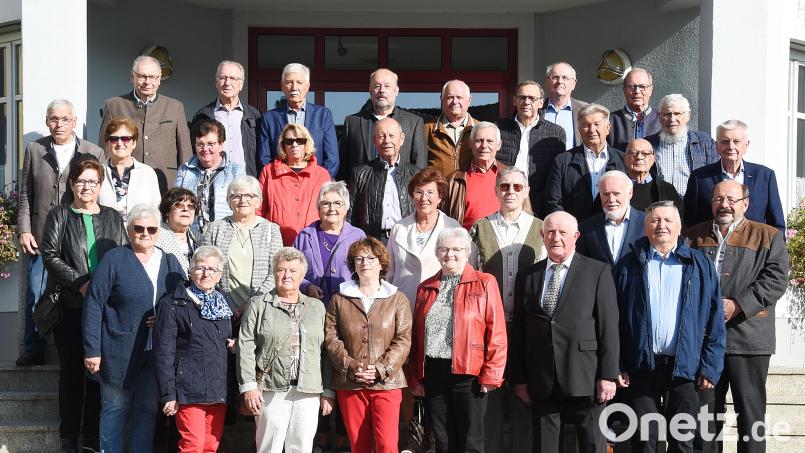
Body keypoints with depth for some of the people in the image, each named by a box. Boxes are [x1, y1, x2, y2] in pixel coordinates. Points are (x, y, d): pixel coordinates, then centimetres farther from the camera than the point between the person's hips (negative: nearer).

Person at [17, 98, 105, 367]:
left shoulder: (94, 153, 2)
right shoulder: (34, 150, 8)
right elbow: (25, 196, 9)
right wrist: (24, 231, 0)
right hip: (41, 239, 2)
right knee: (36, 297, 6)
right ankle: (34, 350, 18)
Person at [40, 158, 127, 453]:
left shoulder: (114, 218, 13)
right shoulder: (59, 216, 6)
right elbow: (50, 255, -4)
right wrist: (81, 283, -13)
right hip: (70, 305, -2)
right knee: (71, 370, 2)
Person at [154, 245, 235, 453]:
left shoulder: (224, 303, 15)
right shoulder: (173, 304, -2)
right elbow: (164, 352, -6)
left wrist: (234, 345, 6)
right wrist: (168, 395, -11)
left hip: (219, 392, 5)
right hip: (189, 390, -5)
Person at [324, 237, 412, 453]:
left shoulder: (397, 300, 5)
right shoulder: (339, 300, 9)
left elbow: (403, 341, -2)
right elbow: (331, 340, 1)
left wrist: (380, 369, -14)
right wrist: (352, 367, -12)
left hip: (386, 383, -2)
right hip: (349, 385, 2)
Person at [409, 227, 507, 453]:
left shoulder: (484, 284, 0)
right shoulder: (425, 288, 12)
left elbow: (496, 334, -5)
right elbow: (416, 335, 14)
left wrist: (490, 375, -11)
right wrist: (415, 378, 8)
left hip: (468, 374, -4)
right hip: (433, 373, 4)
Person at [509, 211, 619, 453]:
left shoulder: (598, 272, 2)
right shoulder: (527, 276, 12)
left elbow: (609, 327, -3)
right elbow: (518, 330, 11)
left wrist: (608, 375, -9)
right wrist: (519, 378, 7)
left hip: (585, 379, -3)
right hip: (541, 384, 3)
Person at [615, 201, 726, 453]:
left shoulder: (700, 265, 7)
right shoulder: (629, 266, 7)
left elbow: (715, 321, 4)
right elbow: (615, 320, 4)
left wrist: (710, 367, -4)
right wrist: (617, 366, -3)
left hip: (684, 367, 0)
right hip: (642, 367, 0)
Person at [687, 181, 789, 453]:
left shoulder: (767, 237, 5)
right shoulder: (694, 236, 14)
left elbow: (776, 279, -6)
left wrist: (738, 305, -15)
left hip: (747, 338, -3)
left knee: (750, 410, 1)